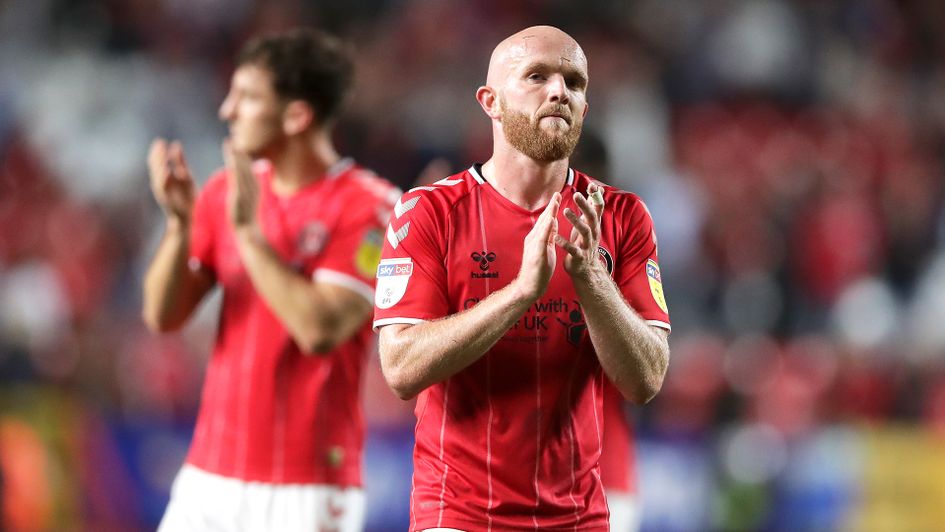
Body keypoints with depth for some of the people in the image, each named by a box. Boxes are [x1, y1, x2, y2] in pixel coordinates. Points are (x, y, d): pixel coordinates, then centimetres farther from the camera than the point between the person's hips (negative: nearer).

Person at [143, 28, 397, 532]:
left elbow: (320, 331, -21)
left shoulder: (370, 207, -10)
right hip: (207, 477, 6)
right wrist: (179, 223, -10)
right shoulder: (226, 189, 9)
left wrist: (248, 230, -19)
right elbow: (162, 316, 6)